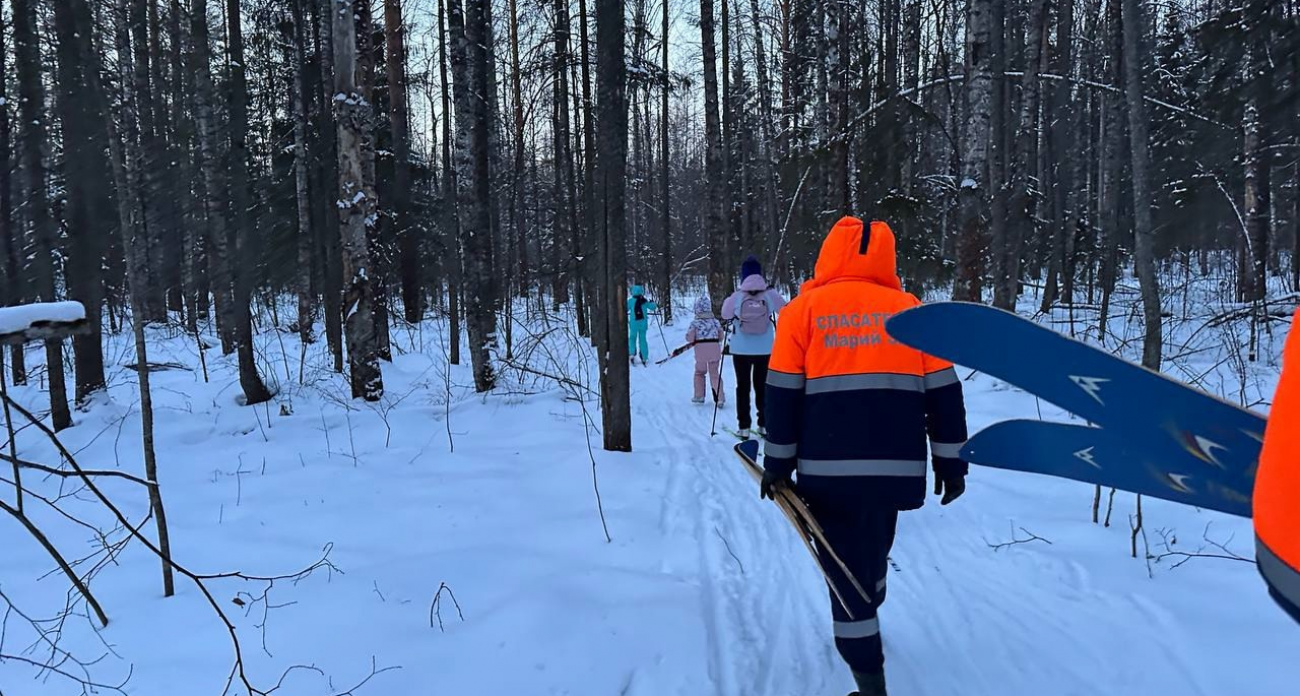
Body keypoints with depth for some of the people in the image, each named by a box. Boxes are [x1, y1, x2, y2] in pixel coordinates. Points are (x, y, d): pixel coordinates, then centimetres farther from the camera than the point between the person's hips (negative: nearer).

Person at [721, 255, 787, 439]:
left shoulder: (736, 296, -13)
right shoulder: (770, 294, -12)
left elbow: (725, 316, 2)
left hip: (741, 349, -1)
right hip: (765, 349, 1)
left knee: (743, 386, 11)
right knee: (762, 386, 15)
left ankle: (744, 426, 10)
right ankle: (764, 425, 17)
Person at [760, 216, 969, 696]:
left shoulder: (803, 310, 0)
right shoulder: (911, 309, 5)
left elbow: (783, 395, -1)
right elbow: (943, 393, 5)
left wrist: (777, 464, 6)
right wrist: (951, 462, 13)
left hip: (829, 469, -3)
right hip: (897, 467, 3)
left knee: (846, 566, 6)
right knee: (873, 552, 26)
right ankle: (863, 620, 48)